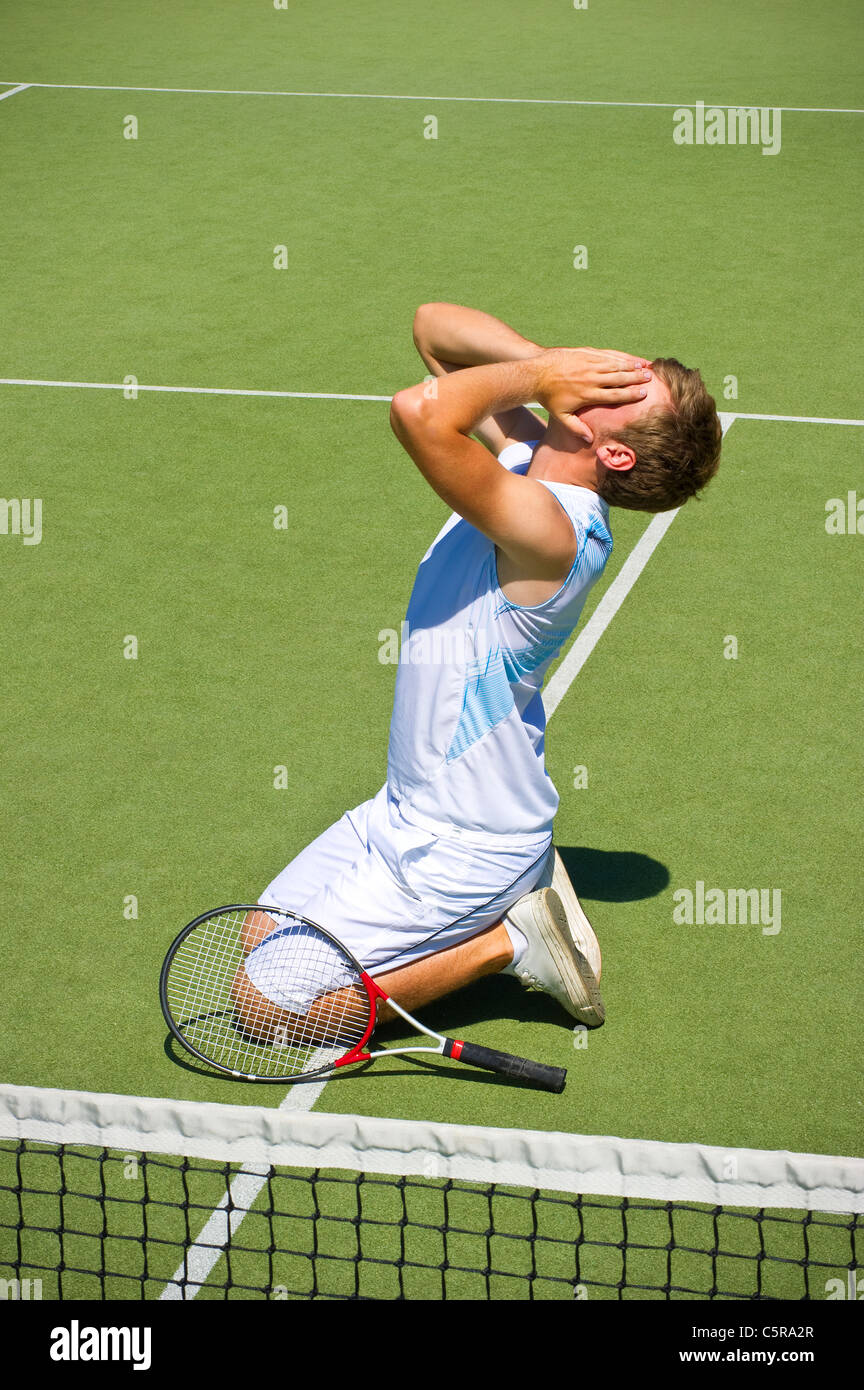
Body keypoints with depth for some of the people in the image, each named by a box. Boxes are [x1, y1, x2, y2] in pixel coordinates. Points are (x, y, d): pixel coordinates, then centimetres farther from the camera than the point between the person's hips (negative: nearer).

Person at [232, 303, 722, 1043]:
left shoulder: (551, 529, -29)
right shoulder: (528, 458, -2)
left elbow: (420, 413, -44)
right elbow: (433, 325, 7)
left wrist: (536, 374, -26)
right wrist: (545, 361, -10)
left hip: (460, 848, -9)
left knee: (263, 1004, -6)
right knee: (259, 939, 20)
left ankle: (504, 941, 1)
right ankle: (513, 895, 16)